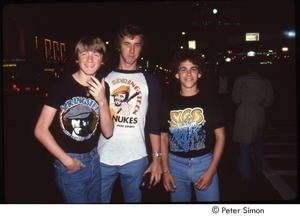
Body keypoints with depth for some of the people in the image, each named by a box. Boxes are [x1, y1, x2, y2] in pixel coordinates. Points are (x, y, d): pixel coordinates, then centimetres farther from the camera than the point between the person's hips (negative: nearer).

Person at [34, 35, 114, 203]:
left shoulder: (102, 88, 0)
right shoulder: (62, 86, -14)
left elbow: (108, 132, -4)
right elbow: (40, 130, -13)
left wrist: (102, 101, -19)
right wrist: (67, 160, -12)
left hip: (94, 161, 5)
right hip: (70, 164, -5)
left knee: (95, 202, 21)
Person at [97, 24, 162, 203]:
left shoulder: (149, 81, 5)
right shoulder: (103, 78, 7)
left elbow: (154, 123, 4)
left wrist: (157, 158, -1)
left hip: (135, 159, -1)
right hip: (103, 157, 1)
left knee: (134, 200, 11)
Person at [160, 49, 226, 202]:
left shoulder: (211, 101, -1)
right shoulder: (168, 102, 2)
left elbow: (220, 136, 0)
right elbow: (164, 138, 7)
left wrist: (211, 171, -7)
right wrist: (165, 170, -1)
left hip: (204, 162, -1)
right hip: (176, 164, 2)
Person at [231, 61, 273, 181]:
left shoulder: (241, 80, -10)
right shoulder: (265, 82, -5)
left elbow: (235, 98, -6)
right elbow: (268, 101, -2)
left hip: (244, 115, -3)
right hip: (259, 116, 3)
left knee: (244, 144, 2)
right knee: (258, 141, 24)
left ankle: (245, 174, 5)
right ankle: (259, 166, 41)